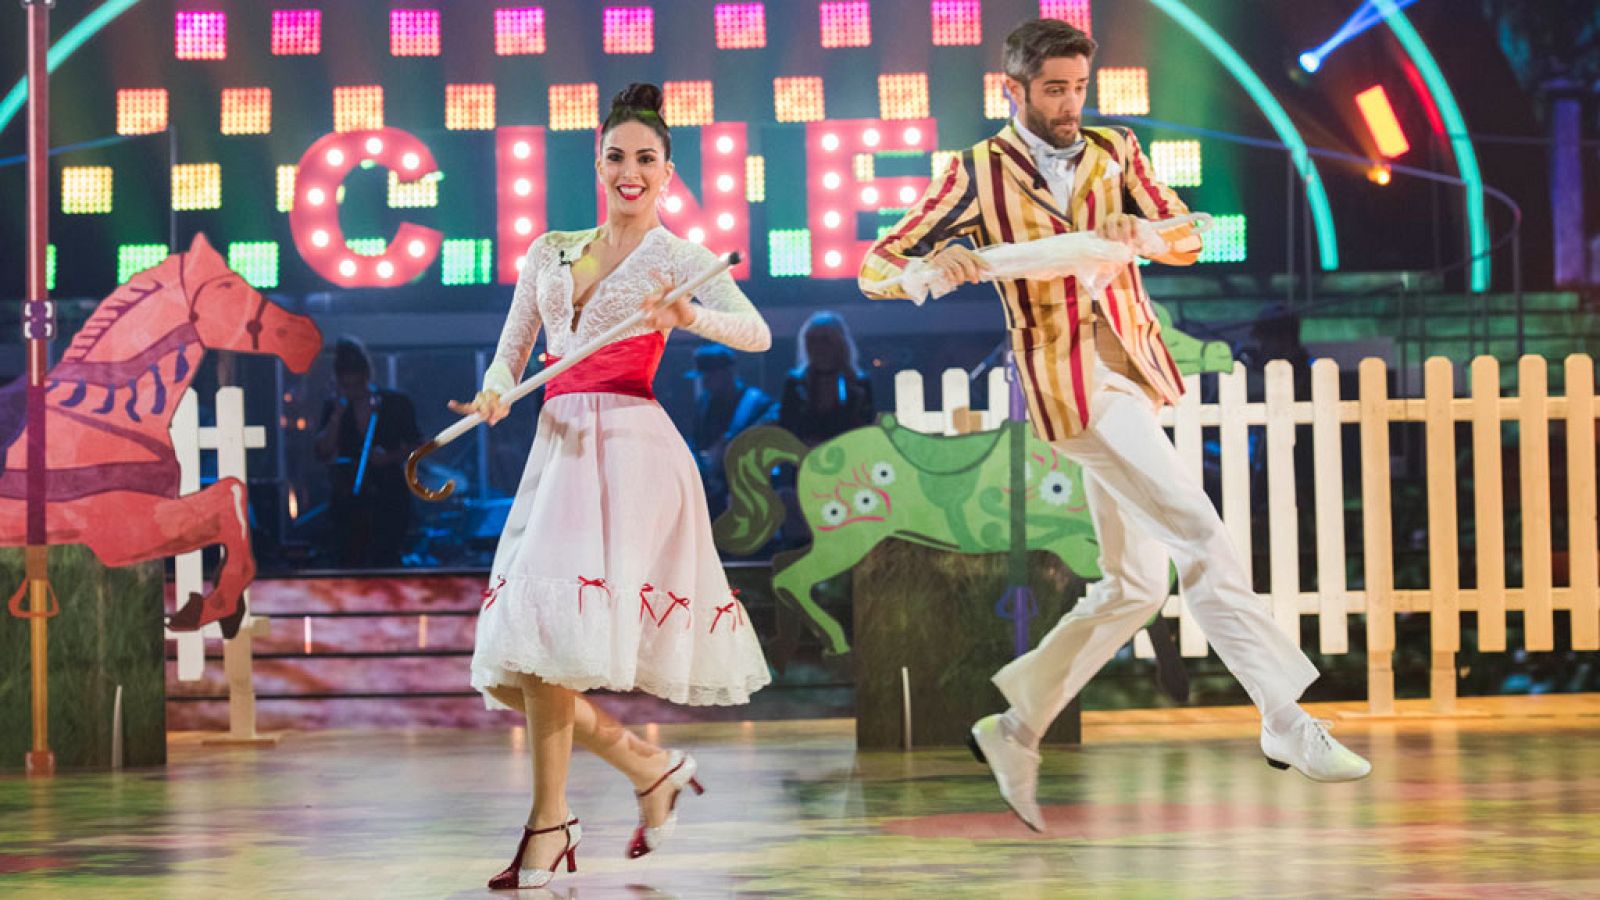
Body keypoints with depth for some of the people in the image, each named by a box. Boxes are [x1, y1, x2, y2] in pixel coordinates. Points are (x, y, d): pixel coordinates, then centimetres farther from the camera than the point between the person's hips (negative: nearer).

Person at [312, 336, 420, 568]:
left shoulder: (396, 403, 0)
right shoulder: (335, 407, 6)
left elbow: (415, 445, 5)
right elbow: (323, 452, -4)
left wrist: (389, 457, -13)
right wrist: (338, 413, -12)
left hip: (389, 499, -2)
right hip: (349, 503, 2)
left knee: (384, 563, -9)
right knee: (351, 563, -1)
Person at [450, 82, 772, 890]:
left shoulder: (677, 258, 3)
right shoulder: (550, 252, 18)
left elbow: (758, 333, -11)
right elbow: (511, 352, 18)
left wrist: (691, 317, -30)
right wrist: (495, 393, -4)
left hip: (627, 446, -6)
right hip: (557, 446, 6)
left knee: (552, 622, -20)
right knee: (511, 667, 0)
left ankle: (549, 823, -12)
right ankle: (650, 767, 17)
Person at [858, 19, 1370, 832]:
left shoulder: (1113, 153, 12)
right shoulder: (979, 175, 0)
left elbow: (1187, 239, 5)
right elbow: (876, 267, -1)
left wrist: (1141, 232, -18)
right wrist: (935, 267, -24)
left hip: (1132, 375, 6)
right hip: (1071, 383, -6)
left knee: (1133, 587, 10)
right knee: (1200, 537, -16)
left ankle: (1016, 730, 21)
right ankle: (1286, 723, -14)